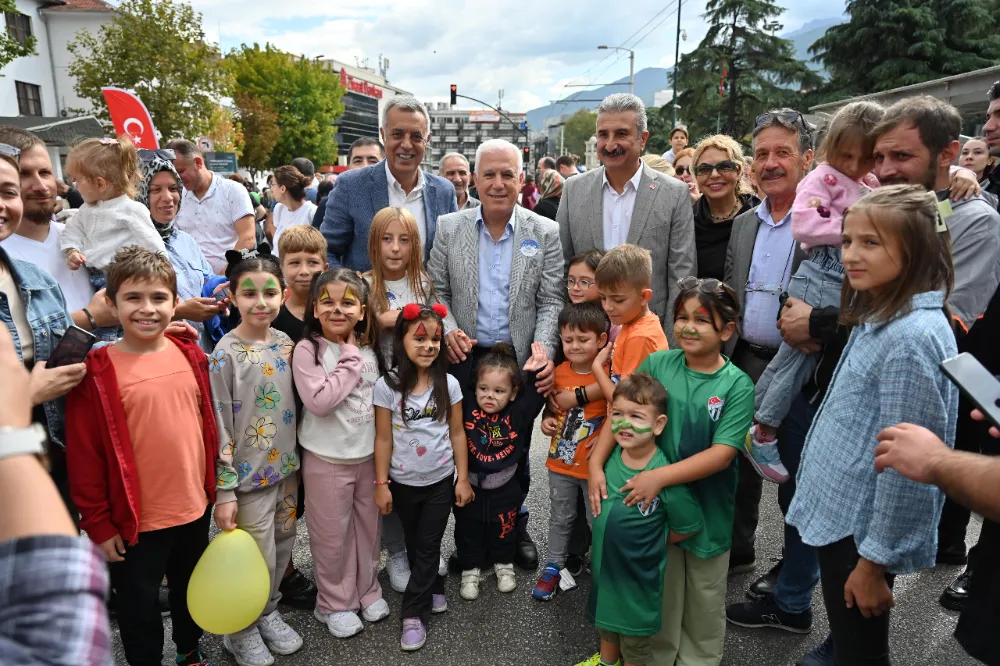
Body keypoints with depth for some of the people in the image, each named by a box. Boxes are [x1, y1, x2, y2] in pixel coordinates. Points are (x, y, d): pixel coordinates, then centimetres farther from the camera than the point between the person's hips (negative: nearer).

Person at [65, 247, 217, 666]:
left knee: (191, 589, 26)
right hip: (136, 519, -4)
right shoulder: (97, 373, -16)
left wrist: (213, 488, 9)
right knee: (139, 604, 16)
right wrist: (98, 523, -9)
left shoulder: (191, 356, -3)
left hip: (195, 508, 5)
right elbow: (84, 457, -12)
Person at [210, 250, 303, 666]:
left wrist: (297, 464, 12)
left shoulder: (285, 344, 1)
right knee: (257, 560, 6)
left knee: (282, 551, 18)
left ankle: (268, 613, 41)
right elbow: (220, 428, -14)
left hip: (287, 469, 6)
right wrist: (224, 491, -14)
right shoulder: (226, 354, -15)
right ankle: (241, 631, 31)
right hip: (250, 476, -5)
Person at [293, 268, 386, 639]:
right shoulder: (307, 350, -13)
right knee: (332, 535, 8)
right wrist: (351, 361, -20)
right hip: (327, 459, -4)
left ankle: (367, 590, 38)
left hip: (368, 453, 5)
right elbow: (318, 401, -25)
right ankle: (335, 604, 29)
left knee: (368, 526, 17)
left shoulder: (368, 348, 3)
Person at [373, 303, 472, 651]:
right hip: (404, 482, 0)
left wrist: (463, 479, -1)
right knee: (414, 544, 18)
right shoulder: (387, 386, -14)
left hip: (441, 480, 0)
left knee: (428, 546, 7)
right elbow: (384, 438, -8)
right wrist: (381, 484, -6)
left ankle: (414, 614, 19)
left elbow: (457, 434, -3)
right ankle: (434, 590, 42)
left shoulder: (449, 384, -10)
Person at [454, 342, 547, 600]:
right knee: (468, 531, 16)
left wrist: (536, 373, -30)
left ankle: (504, 565, 45)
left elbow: (535, 395, -15)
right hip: (470, 485, 0)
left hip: (504, 488, 1)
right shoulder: (465, 408, -15)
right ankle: (470, 570, 37)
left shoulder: (517, 413, -13)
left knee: (504, 530, 21)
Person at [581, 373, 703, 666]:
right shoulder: (609, 455, -14)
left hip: (638, 573, -5)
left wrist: (649, 543, -9)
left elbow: (690, 526, -17)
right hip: (603, 564, 6)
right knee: (605, 620, 31)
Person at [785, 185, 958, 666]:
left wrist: (874, 560, -17)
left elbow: (905, 463, -22)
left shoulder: (910, 338, -23)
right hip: (840, 513, 9)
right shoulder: (880, 318, 6)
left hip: (863, 530, -8)